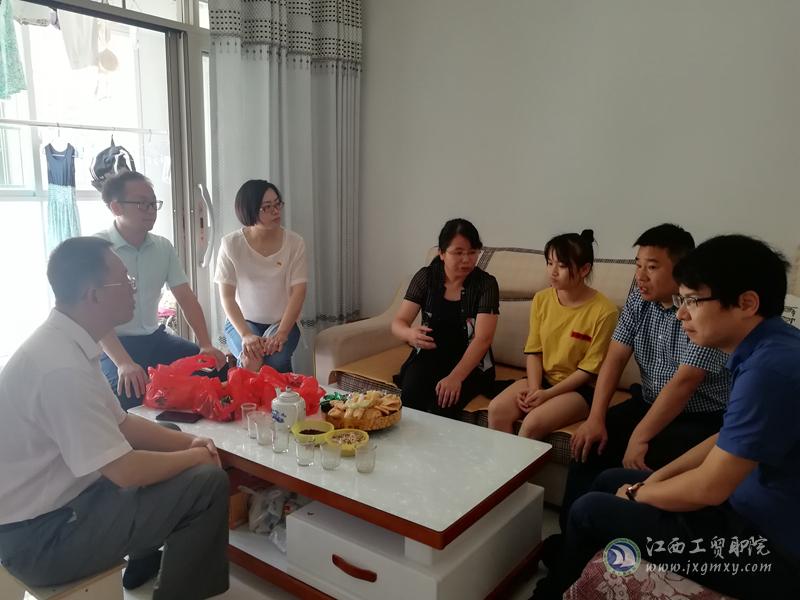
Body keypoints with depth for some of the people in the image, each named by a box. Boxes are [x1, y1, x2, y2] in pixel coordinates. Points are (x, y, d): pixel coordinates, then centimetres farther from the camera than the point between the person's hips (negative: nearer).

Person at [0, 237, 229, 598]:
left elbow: (121, 424, 10)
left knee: (173, 453, 18)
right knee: (208, 482, -16)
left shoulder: (66, 343, 1)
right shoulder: (62, 365, -29)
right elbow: (126, 472, -27)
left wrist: (188, 442, -2)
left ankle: (146, 563, 31)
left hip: (59, 498, 10)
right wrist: (196, 456, -11)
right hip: (40, 536, -10)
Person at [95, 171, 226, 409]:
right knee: (131, 394, -33)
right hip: (113, 346, -6)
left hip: (155, 338, 6)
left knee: (214, 366, -8)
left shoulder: (163, 247, 6)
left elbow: (186, 298, 4)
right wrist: (124, 363, -33)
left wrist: (206, 345, -9)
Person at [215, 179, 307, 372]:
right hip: (242, 321, 0)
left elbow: (298, 292, -10)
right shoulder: (231, 244, -8)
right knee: (251, 359, -30)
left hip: (282, 322, 0)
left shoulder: (294, 242, -7)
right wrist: (246, 334, -23)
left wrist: (281, 333, -24)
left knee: (276, 360, -30)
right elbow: (227, 295, -9)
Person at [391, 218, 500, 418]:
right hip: (429, 354, 2)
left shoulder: (486, 284, -8)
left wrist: (455, 377, -31)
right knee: (410, 397, -28)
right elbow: (398, 323, -2)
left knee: (441, 405, -29)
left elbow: (483, 339, -17)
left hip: (470, 362, -2)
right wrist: (410, 334, -28)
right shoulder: (426, 277, -2)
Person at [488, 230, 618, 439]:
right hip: (542, 379, 5)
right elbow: (534, 351, 2)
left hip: (579, 388, -5)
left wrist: (548, 394, -17)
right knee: (497, 409, -19)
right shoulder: (541, 299, 0)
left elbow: (589, 369, -13)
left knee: (533, 423, -28)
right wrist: (534, 389, -14)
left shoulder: (603, 311, -16)